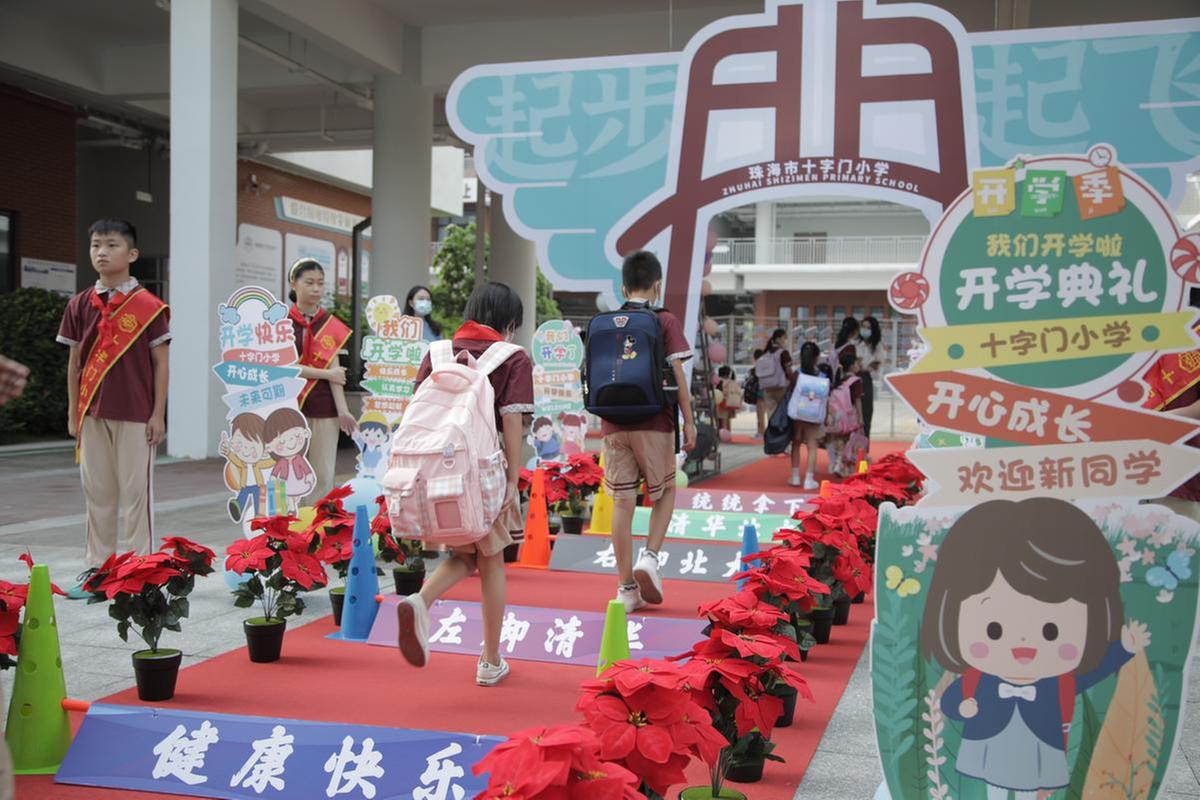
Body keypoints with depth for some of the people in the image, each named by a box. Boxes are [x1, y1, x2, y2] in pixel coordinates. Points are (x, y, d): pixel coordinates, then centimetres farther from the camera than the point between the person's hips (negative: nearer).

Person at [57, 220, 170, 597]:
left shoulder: (148, 306, -4)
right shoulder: (80, 305, 7)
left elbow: (160, 363, -3)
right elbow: (74, 361, 11)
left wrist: (158, 414, -6)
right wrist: (73, 413, 9)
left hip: (136, 415, -4)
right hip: (92, 413, 4)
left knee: (137, 491, 2)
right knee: (96, 492, 10)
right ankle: (96, 568, 18)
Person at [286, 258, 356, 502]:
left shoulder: (331, 325, 9)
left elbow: (334, 368, 0)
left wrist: (342, 409, -10)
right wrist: (326, 374, -7)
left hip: (323, 408, 2)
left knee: (323, 478, -2)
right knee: (289, 475, -1)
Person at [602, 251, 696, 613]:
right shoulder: (665, 321, -2)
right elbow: (676, 375, -7)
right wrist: (688, 421, -2)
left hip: (614, 425, 3)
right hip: (654, 423, -3)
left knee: (622, 503, 5)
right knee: (665, 492, 16)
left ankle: (627, 587, 9)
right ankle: (650, 557, -3)